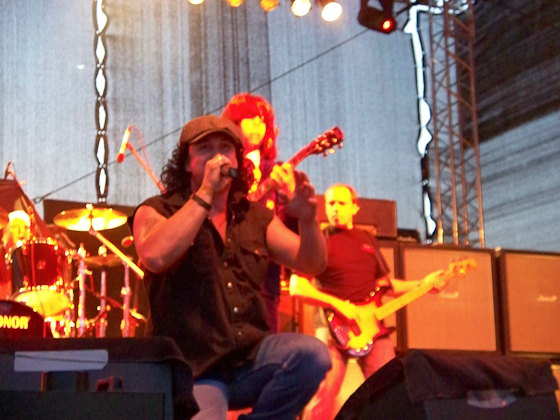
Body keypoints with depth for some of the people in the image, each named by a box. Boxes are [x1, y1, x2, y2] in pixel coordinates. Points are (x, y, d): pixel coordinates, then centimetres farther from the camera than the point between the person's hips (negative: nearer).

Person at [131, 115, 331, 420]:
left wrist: (307, 219, -12)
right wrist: (205, 193, -16)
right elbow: (155, 257, -19)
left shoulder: (255, 217, 15)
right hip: (194, 368, -4)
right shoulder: (157, 211, 4)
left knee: (312, 354, -25)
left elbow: (312, 264, 9)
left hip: (253, 356, 4)